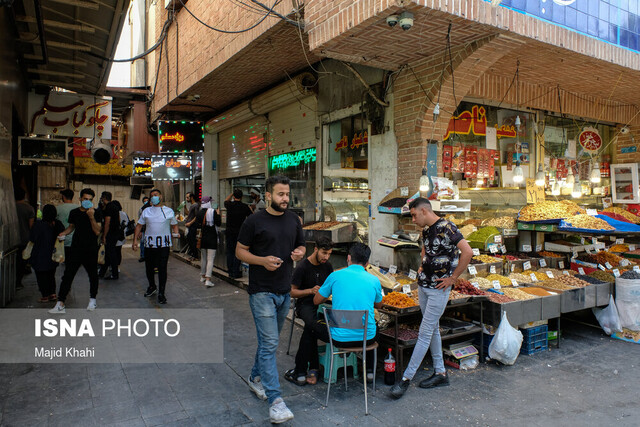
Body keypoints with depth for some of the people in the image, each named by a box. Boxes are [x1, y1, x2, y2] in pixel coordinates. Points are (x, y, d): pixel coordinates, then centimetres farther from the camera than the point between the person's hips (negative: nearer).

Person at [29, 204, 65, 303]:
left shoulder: (38, 224, -18)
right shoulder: (58, 224, -6)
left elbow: (32, 238, -9)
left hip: (40, 256, -4)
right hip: (53, 255, 5)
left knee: (42, 276, 6)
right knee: (51, 275, 17)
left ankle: (45, 296, 10)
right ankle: (53, 293, 17)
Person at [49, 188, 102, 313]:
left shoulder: (95, 213, -3)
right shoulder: (74, 213, 7)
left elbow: (97, 231, -12)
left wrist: (91, 217, -22)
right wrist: (64, 233, 3)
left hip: (91, 250, -2)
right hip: (76, 248, 2)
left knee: (93, 275, 10)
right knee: (67, 275, -4)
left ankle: (92, 300, 29)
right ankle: (60, 304, -2)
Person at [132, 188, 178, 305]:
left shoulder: (169, 211, 7)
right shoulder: (146, 211, 11)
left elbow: (174, 225, 12)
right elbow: (139, 225, 12)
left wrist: (176, 234, -7)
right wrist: (135, 239, 3)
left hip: (164, 244, -3)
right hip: (149, 244, 3)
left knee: (162, 269, -6)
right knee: (149, 267, 13)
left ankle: (161, 293, 3)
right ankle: (152, 287, 38)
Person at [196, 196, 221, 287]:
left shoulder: (199, 213, 0)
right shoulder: (213, 212, -11)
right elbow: (218, 223, -8)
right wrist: (218, 214, 3)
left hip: (203, 238, 4)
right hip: (212, 238, -4)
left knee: (203, 258, 19)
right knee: (210, 259, -5)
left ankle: (203, 276, 31)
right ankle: (208, 279, -12)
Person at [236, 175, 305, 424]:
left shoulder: (293, 220, 7)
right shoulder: (255, 221, -9)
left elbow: (300, 246, 17)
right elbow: (240, 251, -4)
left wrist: (299, 253, -7)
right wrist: (262, 260, -21)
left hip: (284, 291, 6)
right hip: (262, 291, -6)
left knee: (269, 340, 19)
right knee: (269, 343, -8)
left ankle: (255, 378, 40)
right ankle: (275, 400, -3)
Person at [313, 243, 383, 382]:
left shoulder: (335, 276, -5)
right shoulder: (374, 280, 0)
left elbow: (316, 301, 8)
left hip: (340, 338, -2)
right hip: (367, 338, 2)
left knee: (317, 327, 27)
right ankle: (370, 371, 35)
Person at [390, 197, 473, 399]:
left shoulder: (446, 228, -17)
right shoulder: (426, 230, 9)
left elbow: (467, 252, -25)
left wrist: (453, 278, -19)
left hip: (438, 289, -9)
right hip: (423, 285, 9)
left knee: (425, 333, -3)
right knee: (433, 329, 15)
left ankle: (406, 377, 2)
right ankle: (440, 373, 27)